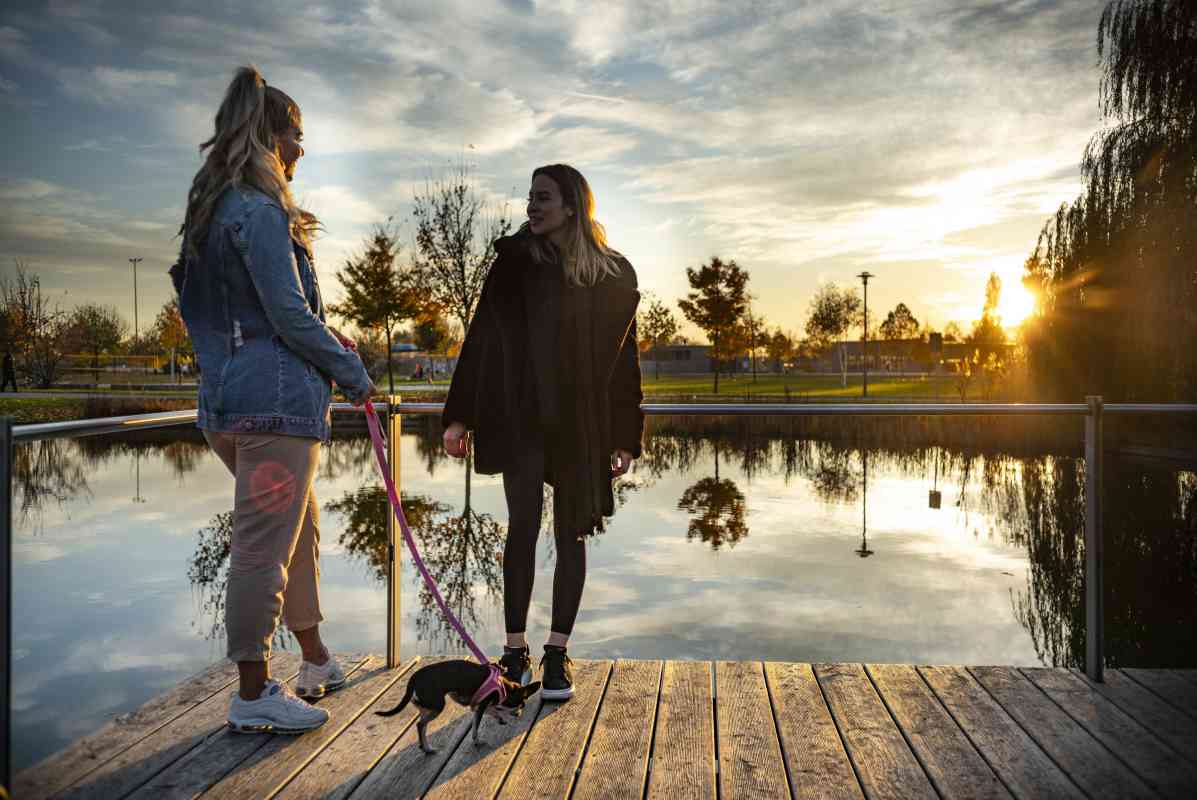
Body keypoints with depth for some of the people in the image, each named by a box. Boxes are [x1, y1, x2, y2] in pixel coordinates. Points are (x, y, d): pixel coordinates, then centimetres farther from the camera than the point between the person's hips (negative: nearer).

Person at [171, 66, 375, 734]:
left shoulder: (214, 210, 17)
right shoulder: (260, 211, -12)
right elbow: (289, 313, -18)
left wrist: (325, 341, 17)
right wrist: (354, 373, -7)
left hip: (230, 399, 10)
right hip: (277, 400, -10)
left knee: (300, 533, 19)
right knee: (264, 547, -3)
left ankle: (317, 663, 33)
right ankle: (254, 696, 9)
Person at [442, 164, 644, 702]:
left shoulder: (613, 275, 4)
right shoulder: (515, 260, 3)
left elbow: (623, 359, 5)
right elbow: (481, 337, 2)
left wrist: (625, 437, 1)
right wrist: (459, 416, -3)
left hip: (582, 424, 1)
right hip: (520, 418, -1)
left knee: (571, 535, 3)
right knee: (523, 527, -2)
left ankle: (557, 654, 13)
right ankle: (515, 651, 9)